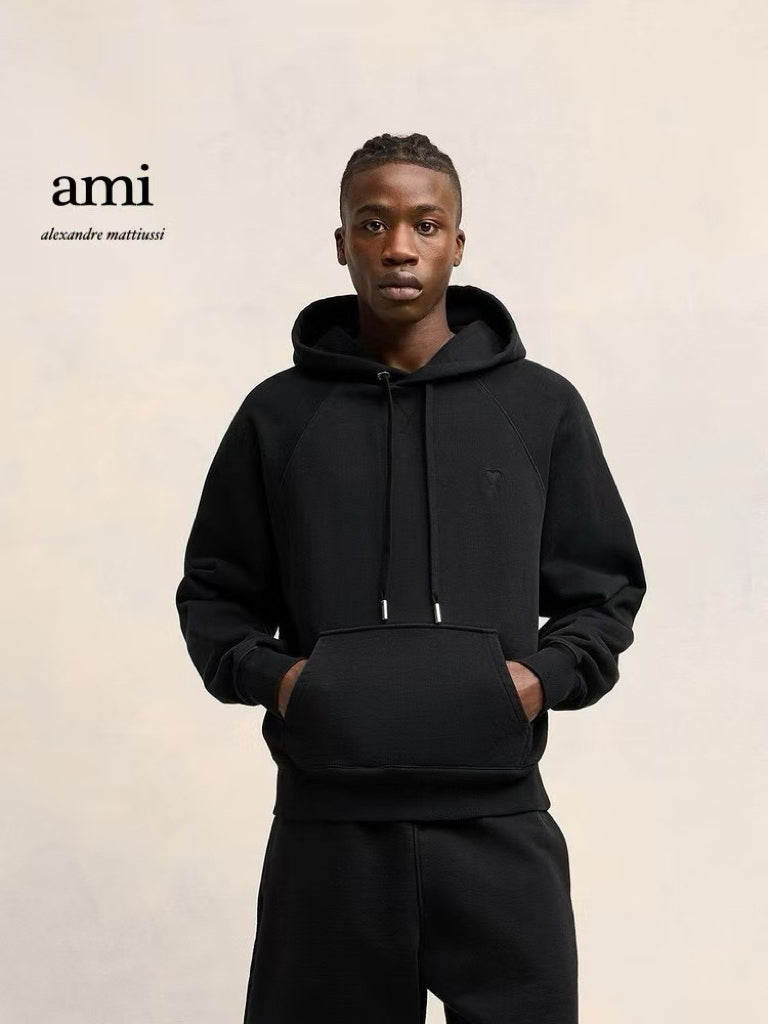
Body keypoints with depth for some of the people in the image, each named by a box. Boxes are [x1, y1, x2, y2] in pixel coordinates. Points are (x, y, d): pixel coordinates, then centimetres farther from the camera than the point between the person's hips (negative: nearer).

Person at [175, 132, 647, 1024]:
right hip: (327, 821, 0)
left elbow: (605, 587, 10)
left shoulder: (542, 406, 6)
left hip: (499, 820, 0)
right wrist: (267, 674, -7)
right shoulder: (279, 413, 6)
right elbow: (213, 591, 11)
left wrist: (548, 675, -8)